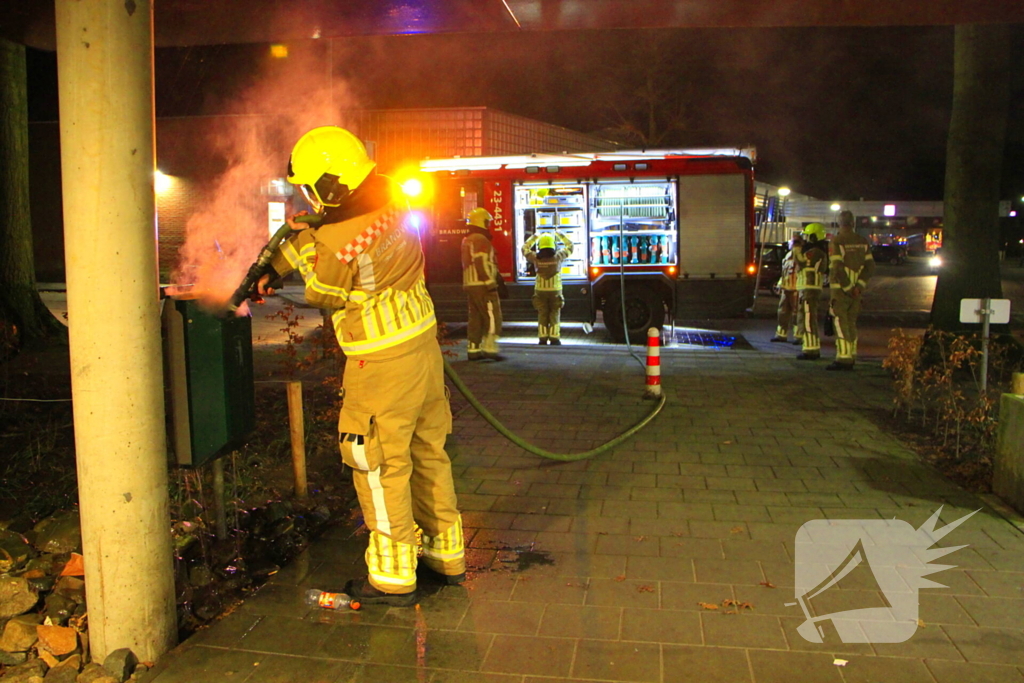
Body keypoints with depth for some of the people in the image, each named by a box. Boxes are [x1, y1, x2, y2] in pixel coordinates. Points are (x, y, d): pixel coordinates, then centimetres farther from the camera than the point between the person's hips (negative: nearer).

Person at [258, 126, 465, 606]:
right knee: (427, 451, 17)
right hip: (423, 344, 8)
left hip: (383, 363, -8)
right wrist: (275, 266, 23)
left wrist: (305, 246, 9)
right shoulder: (386, 204, 3)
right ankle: (447, 554, 31)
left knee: (379, 464, 5)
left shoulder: (336, 242, -21)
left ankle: (394, 577, 17)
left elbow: (322, 295, -2)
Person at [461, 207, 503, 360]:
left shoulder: (467, 240, 19)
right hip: (482, 285, -9)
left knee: (475, 317, 11)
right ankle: (489, 347, -10)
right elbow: (482, 264, -20)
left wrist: (496, 275, 20)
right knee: (492, 316, -6)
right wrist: (491, 283, -18)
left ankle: (473, 349, 11)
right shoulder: (481, 240, -12)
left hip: (469, 284, 9)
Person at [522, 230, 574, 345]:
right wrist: (560, 235, 22)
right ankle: (554, 339, 3)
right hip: (555, 290, -1)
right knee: (555, 315, 5)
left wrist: (535, 237, 24)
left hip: (540, 291, 1)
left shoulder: (536, 257, -4)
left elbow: (525, 248, 15)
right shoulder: (558, 256, -6)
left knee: (542, 315, 7)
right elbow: (569, 246, 12)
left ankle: (542, 339, 7)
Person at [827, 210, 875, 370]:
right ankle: (851, 357, 17)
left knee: (841, 324, -5)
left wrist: (846, 288, -11)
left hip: (841, 290, -6)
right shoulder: (863, 242, 9)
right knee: (851, 323, 13)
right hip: (856, 290, 6)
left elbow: (836, 269, -17)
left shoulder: (837, 242, -10)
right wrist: (859, 286, -1)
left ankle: (843, 358, -10)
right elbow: (870, 267, 6)